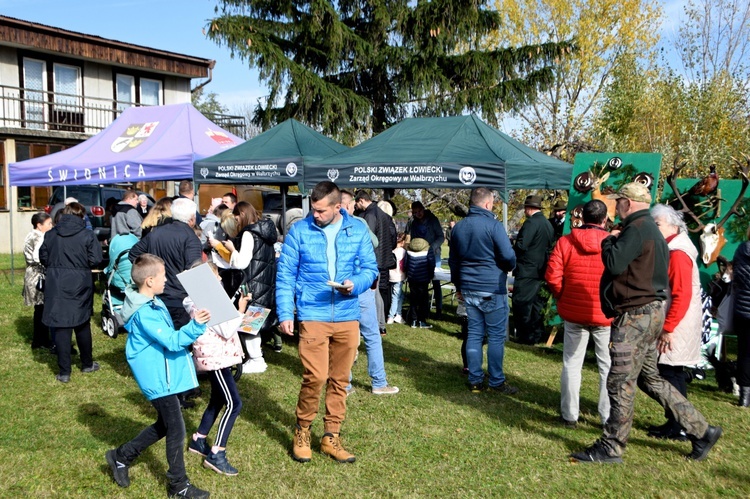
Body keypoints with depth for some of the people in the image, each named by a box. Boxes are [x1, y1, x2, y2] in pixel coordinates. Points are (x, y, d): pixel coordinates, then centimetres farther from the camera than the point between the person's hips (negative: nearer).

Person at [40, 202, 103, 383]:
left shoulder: (50, 234, 0)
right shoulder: (87, 235, -9)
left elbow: (43, 258, 6)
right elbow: (95, 260, -12)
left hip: (56, 286, 1)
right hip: (80, 286, -1)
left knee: (61, 327, 3)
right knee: (82, 324, 14)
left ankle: (64, 372, 5)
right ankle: (87, 364, 28)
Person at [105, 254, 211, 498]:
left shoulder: (152, 304, 9)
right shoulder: (145, 313, -24)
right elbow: (172, 341, -28)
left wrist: (193, 326, 18)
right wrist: (195, 326, -39)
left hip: (161, 376, 10)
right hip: (159, 379, -10)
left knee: (164, 425, 21)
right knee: (176, 430, 0)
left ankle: (121, 456, 34)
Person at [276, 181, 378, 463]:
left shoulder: (358, 230, 3)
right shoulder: (300, 230, -2)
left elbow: (370, 268, 7)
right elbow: (285, 274, 0)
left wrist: (355, 284, -14)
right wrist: (285, 313, -6)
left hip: (348, 316, 3)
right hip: (313, 316, -3)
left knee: (339, 379, 10)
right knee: (316, 377, -9)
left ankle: (331, 436, 26)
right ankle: (302, 431, 15)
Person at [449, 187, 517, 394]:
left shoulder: (458, 227, 10)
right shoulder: (493, 225, -13)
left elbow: (453, 260, 17)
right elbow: (508, 256, -16)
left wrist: (458, 286, 25)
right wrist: (509, 267, 7)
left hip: (468, 290, 7)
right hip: (492, 289, -7)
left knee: (474, 334, 10)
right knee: (496, 336, 2)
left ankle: (475, 380, 15)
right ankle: (496, 382, 8)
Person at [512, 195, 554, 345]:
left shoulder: (531, 223, -16)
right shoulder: (548, 224, 13)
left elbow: (521, 245, -22)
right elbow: (549, 246, 18)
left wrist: (511, 252, -5)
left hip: (527, 269, -9)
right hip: (540, 269, 9)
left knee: (521, 302, -3)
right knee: (535, 301, 16)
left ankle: (525, 336, -1)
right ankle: (537, 333, 23)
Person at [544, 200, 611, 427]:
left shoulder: (565, 241, -5)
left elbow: (552, 276, -8)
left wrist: (563, 299, 7)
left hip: (573, 312, 2)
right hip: (606, 314, -1)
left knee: (572, 363, 12)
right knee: (608, 366, 11)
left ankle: (570, 415, 19)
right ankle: (608, 416, 18)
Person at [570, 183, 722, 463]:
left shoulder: (637, 229, -14)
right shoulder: (652, 230, 19)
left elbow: (614, 264, -25)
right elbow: (660, 280, 22)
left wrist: (609, 241, -3)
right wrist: (663, 328, 25)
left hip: (636, 315, -11)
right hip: (652, 312, 11)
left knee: (620, 382, -4)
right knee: (650, 379, 19)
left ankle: (611, 448, 5)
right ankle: (701, 430, 25)